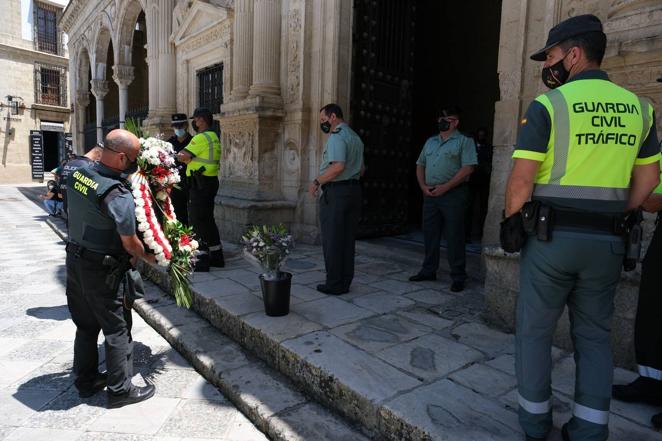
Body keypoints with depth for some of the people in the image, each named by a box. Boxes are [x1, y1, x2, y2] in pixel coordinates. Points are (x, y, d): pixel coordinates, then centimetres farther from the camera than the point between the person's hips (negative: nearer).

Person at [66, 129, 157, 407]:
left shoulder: (79, 173, -4)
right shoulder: (118, 194, -26)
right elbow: (129, 241, -19)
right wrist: (149, 257, -1)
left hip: (74, 259, 8)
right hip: (101, 270, -8)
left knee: (86, 325, 21)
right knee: (117, 329, 7)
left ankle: (86, 381, 36)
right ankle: (120, 390, 19)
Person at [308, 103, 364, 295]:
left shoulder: (337, 136, -11)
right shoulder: (355, 137, 19)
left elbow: (338, 166, -24)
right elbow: (361, 168, 23)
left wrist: (317, 182, -16)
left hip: (335, 192, -9)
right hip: (354, 190, 9)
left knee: (332, 240, -1)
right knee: (347, 239, 11)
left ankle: (334, 284, 5)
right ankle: (345, 283, 17)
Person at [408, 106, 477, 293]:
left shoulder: (464, 141, -1)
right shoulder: (430, 141, 18)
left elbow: (467, 168, -12)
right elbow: (420, 165, 18)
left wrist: (445, 187, -17)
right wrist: (423, 186, 1)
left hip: (453, 194, -6)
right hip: (430, 194, 6)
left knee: (454, 237, -2)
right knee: (429, 234, 10)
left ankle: (458, 277, 7)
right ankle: (428, 271, 22)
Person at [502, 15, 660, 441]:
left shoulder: (548, 104, -8)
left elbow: (521, 180, -13)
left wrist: (511, 222, 0)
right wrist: (614, 220, 18)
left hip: (550, 236, -4)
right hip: (606, 242, 5)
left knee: (535, 329, 10)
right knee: (594, 334, 16)